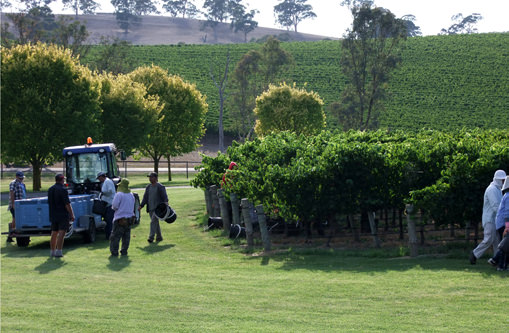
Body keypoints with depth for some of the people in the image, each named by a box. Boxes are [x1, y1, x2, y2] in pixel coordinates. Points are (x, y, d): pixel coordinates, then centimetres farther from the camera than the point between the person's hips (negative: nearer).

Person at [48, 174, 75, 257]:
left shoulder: (50, 190, 10)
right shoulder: (63, 190, -13)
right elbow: (67, 204, -16)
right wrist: (72, 215, -9)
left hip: (53, 215, 7)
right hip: (63, 215, -7)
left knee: (54, 233, 13)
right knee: (61, 233, -7)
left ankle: (52, 251, 18)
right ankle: (58, 251, -13)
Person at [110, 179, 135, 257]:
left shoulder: (119, 194, -12)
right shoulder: (131, 195, 10)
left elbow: (114, 206, -15)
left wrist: (113, 207, 5)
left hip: (120, 219, -6)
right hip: (129, 218, 6)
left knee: (115, 236, 0)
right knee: (126, 236, 11)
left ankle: (114, 252, -1)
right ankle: (124, 251, 13)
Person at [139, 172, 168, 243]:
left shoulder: (160, 187, -4)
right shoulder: (148, 187, 15)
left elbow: (164, 196, -10)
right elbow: (145, 197, 17)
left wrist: (166, 202, -30)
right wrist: (141, 206, 8)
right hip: (150, 209, 7)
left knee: (153, 222, -17)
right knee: (155, 223, 12)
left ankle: (151, 237, -20)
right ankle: (159, 237, 23)